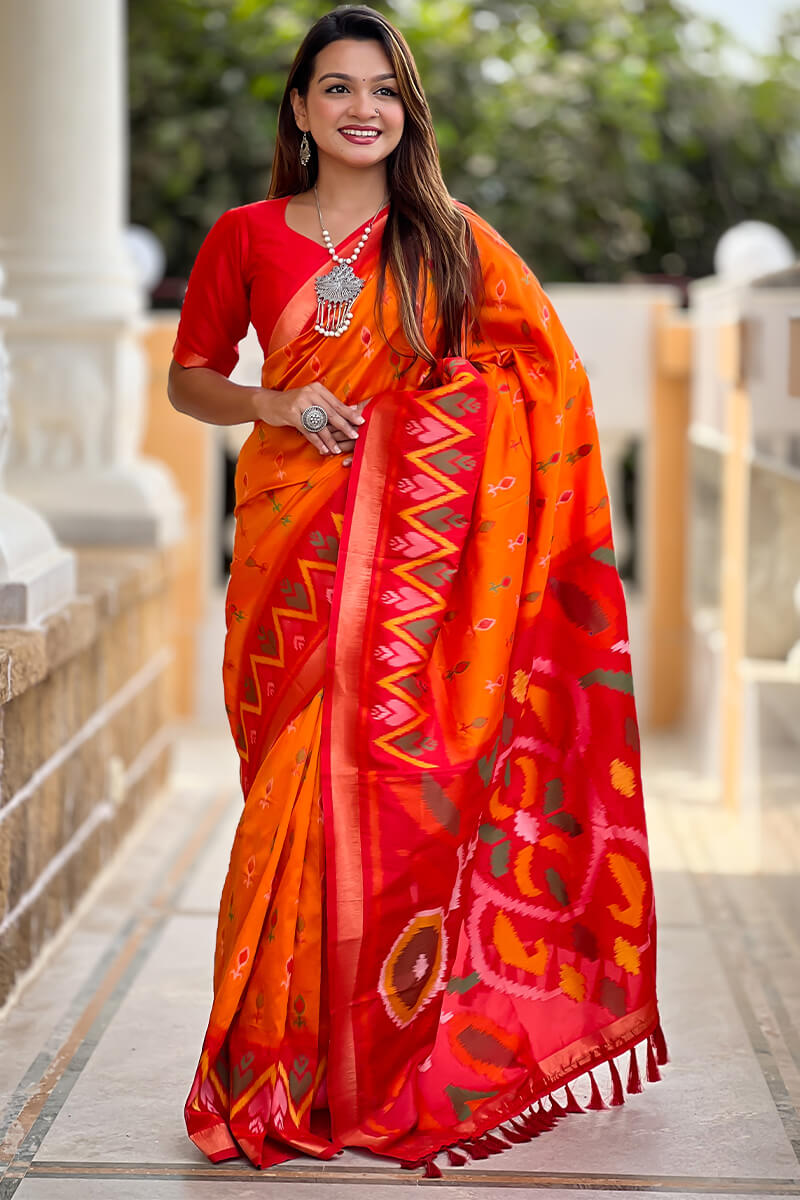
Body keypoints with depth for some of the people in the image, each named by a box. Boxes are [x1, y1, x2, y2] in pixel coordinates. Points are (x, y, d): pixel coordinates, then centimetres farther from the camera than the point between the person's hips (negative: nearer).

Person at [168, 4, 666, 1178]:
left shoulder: (454, 241, 7)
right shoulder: (246, 237, 7)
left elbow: (550, 380, 9)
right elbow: (189, 377, 15)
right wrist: (276, 405, -5)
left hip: (423, 551, 0)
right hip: (296, 547, 1)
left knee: (401, 775, -5)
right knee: (303, 783, -1)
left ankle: (400, 1060, 9)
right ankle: (294, 1053, 11)